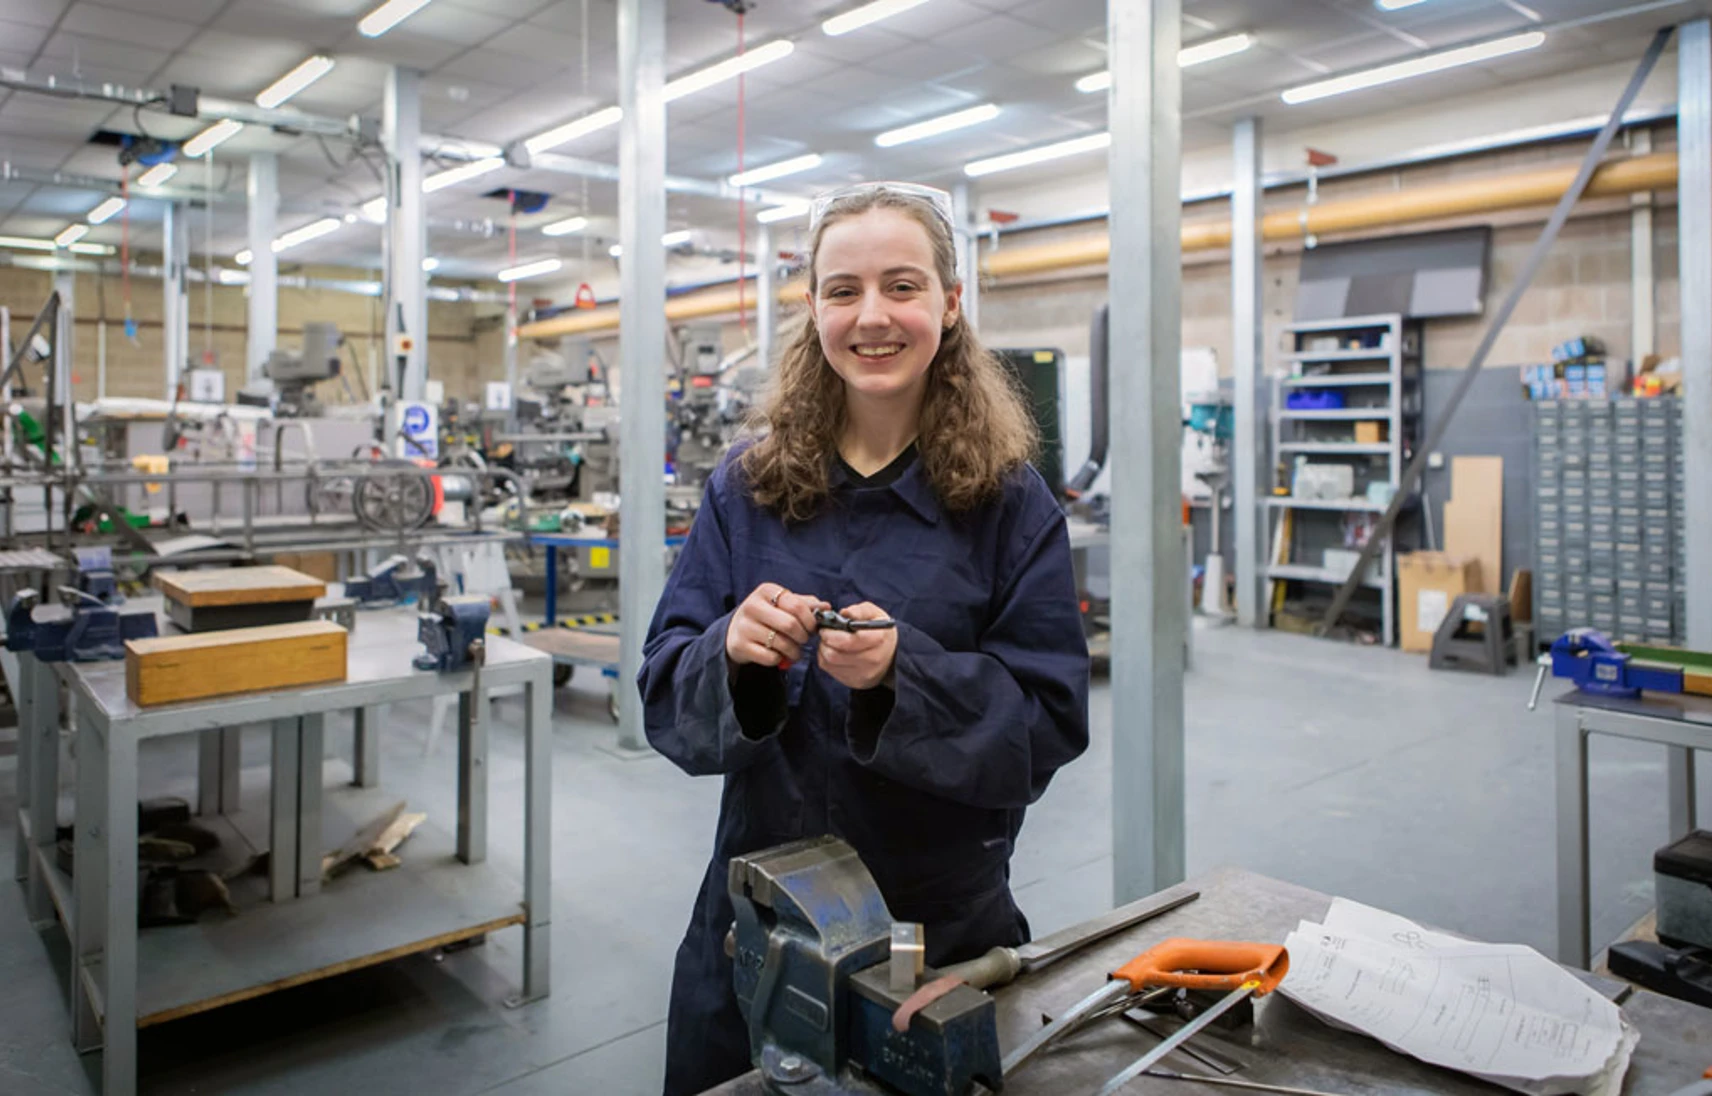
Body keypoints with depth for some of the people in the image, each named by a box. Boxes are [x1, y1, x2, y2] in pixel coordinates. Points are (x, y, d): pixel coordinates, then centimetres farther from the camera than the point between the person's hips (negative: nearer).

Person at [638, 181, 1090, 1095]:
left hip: (945, 923, -1)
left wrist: (902, 672, -27)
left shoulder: (1010, 501, -8)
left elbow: (1049, 722, -10)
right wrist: (731, 653, -26)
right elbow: (665, 697, -4)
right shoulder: (746, 486, -3)